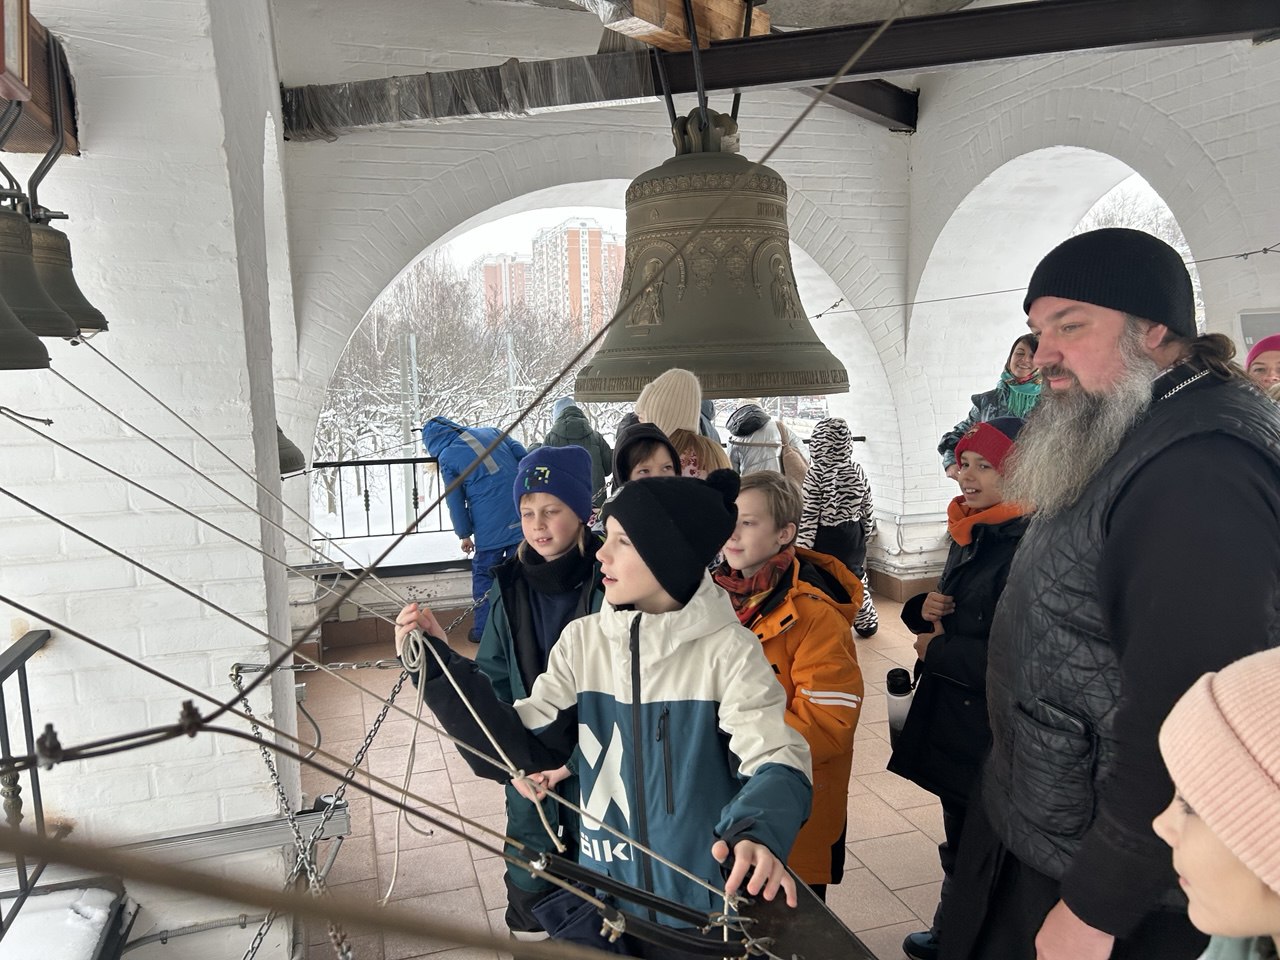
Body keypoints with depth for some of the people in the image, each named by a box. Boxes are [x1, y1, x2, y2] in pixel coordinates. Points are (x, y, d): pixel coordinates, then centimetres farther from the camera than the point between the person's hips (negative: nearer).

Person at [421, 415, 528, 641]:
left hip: (489, 529, -4)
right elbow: (525, 458, 9)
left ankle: (483, 629, 17)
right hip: (522, 519, 4)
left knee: (483, 576, 12)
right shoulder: (491, 432, 11)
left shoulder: (446, 457, 0)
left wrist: (464, 534, 13)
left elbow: (455, 502, 2)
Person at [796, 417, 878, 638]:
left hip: (825, 537, -5)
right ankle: (867, 623, 35)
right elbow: (867, 507, 6)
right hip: (853, 534, 5)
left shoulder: (815, 475, -17)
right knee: (857, 576, 20)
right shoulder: (857, 471, -3)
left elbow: (808, 515, -16)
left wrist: (803, 548, -11)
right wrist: (866, 532, 21)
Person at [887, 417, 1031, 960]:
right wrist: (925, 609, -4)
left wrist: (936, 651, -16)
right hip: (951, 720, 9)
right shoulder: (971, 534, 7)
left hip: (993, 737, -9)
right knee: (959, 840, 25)